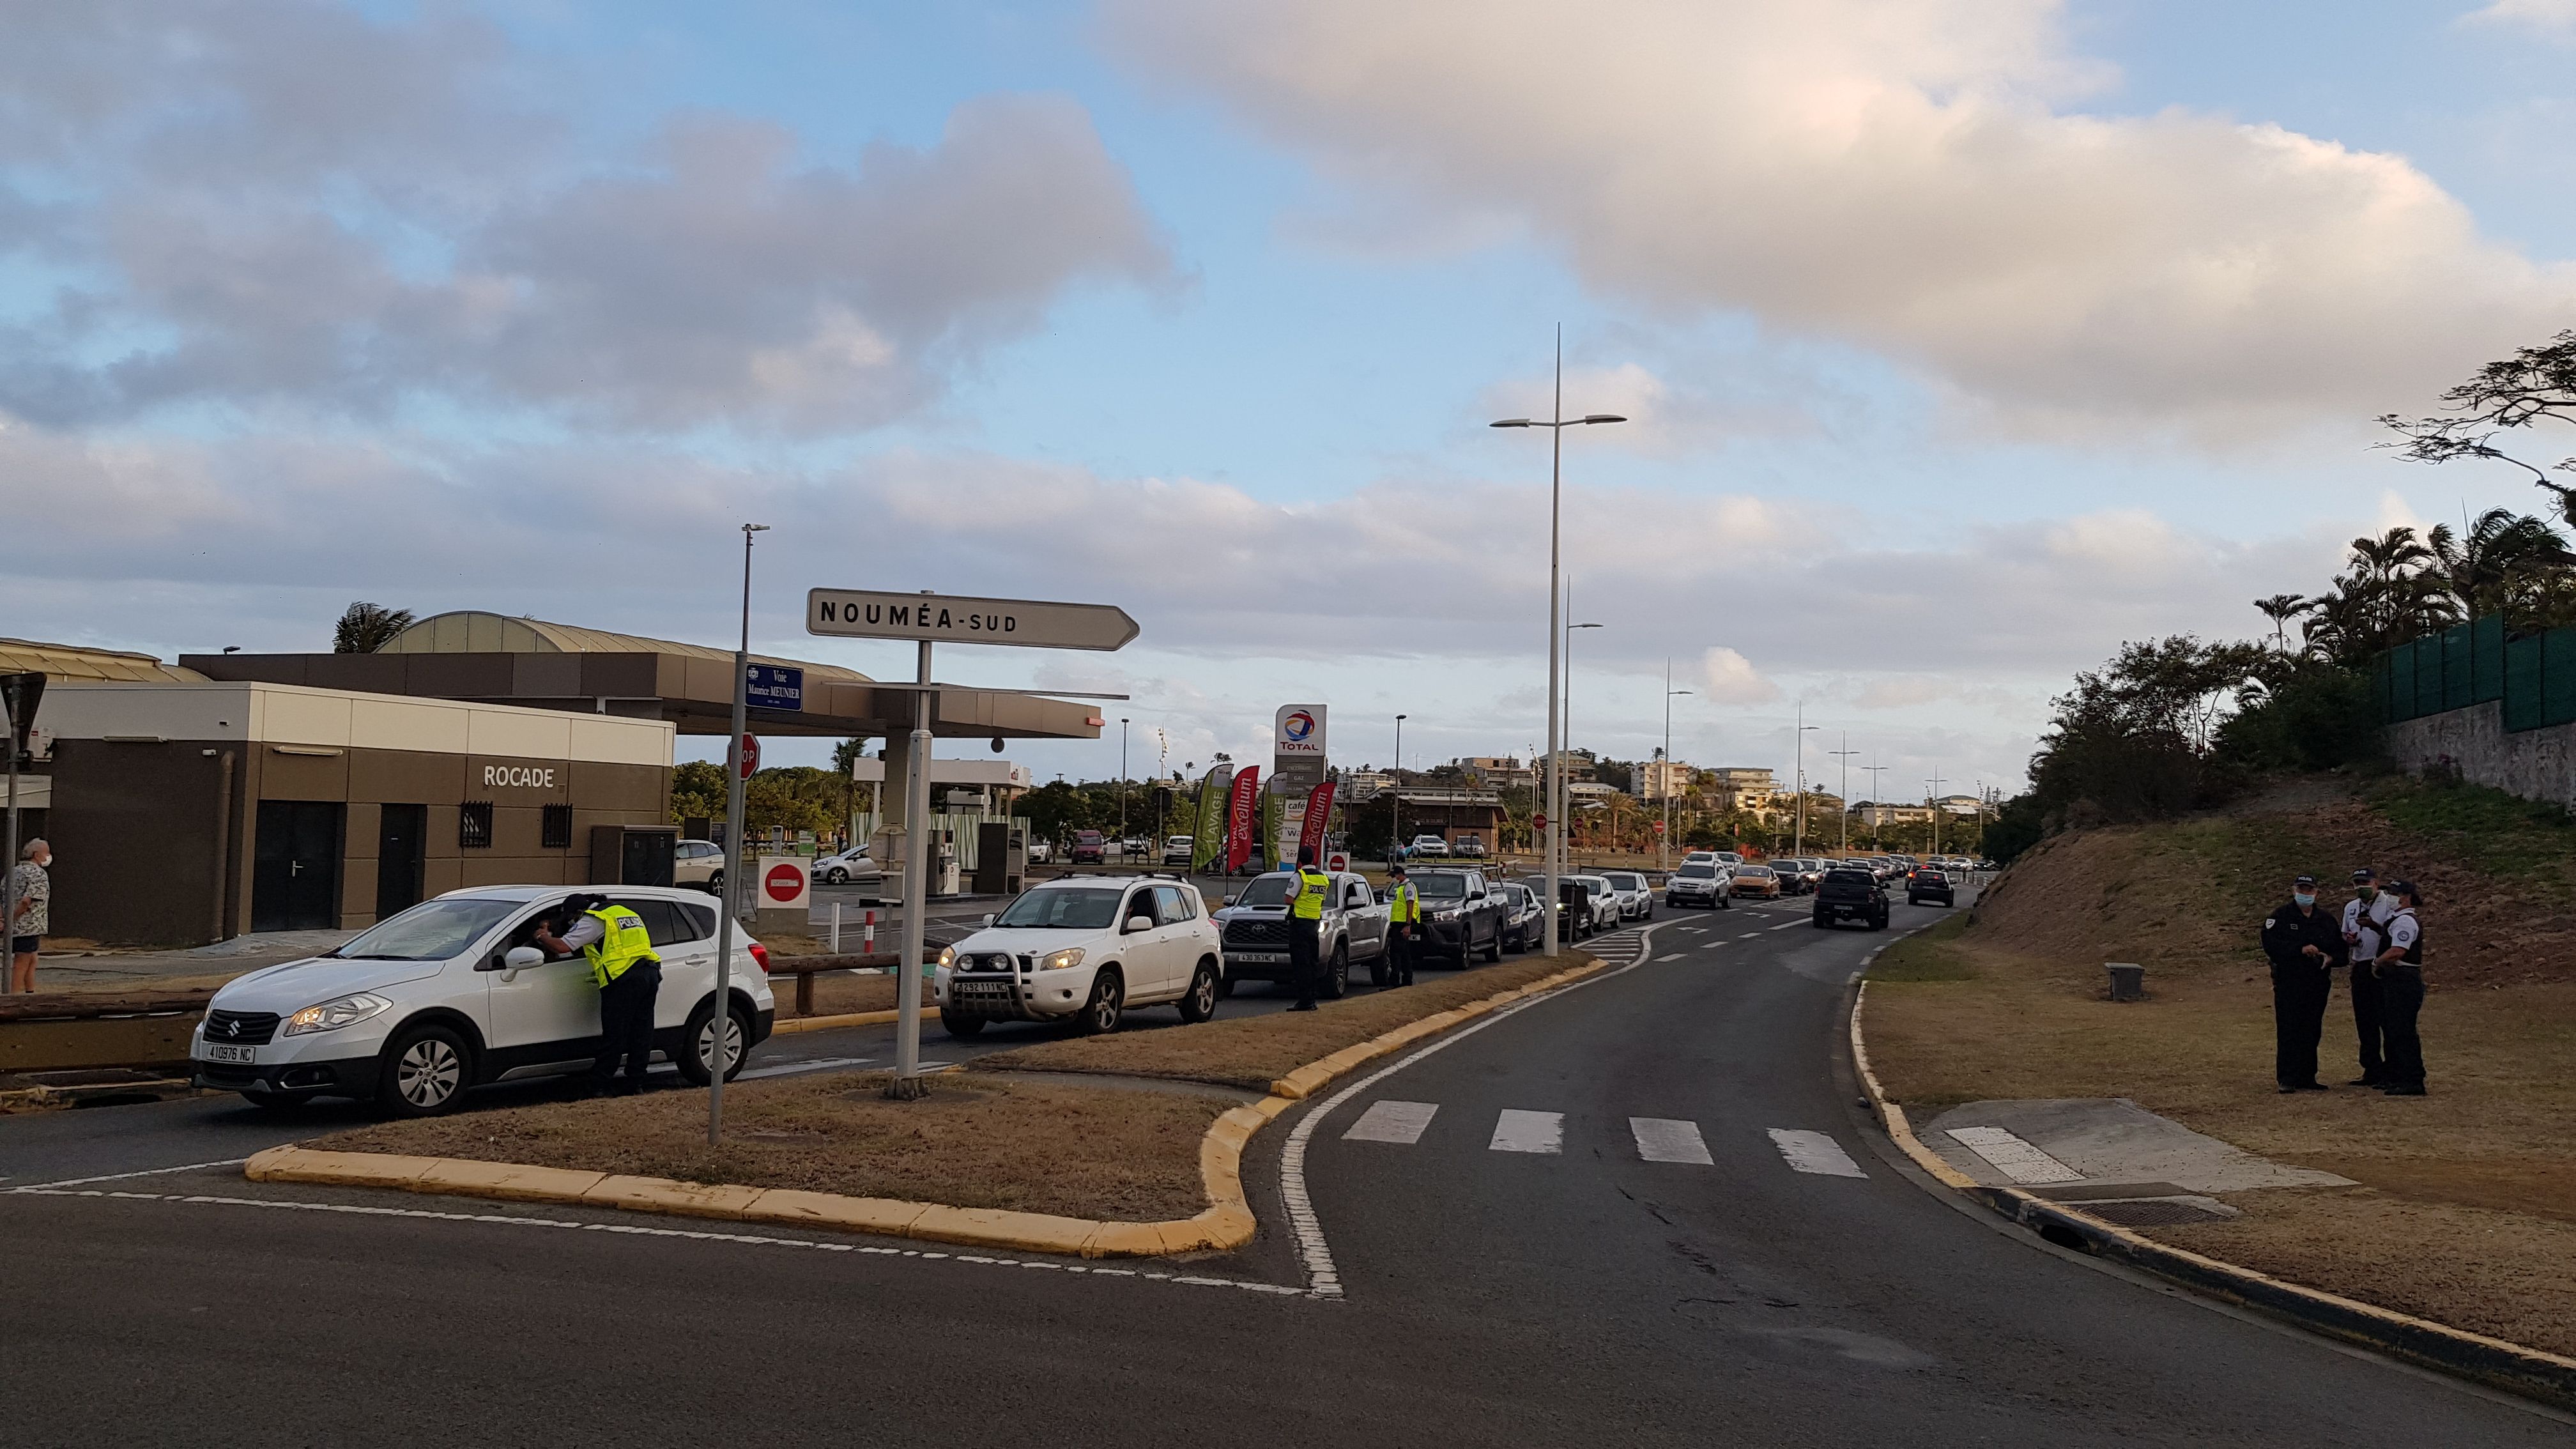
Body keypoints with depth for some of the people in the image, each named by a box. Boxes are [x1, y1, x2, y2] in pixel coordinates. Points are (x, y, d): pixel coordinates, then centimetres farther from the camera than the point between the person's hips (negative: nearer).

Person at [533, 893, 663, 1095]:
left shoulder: (592, 921, -1)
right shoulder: (624, 912, 24)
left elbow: (563, 946, -6)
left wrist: (543, 937, 12)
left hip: (624, 978, -8)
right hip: (650, 974, 8)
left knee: (614, 1035, -2)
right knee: (641, 1033, 10)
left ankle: (599, 1085, 5)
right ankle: (636, 1084, 14)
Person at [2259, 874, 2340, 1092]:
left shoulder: (2327, 921, 14)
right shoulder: (2280, 917, 1)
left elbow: (2341, 953, 15)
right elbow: (2271, 945, -13)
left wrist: (2330, 958, -7)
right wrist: (2301, 950, -23)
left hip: (2318, 983, 4)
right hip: (2288, 982, -4)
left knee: (2312, 1033, 7)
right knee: (2288, 1031, -9)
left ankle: (2307, 1078, 15)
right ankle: (2286, 1079, -8)